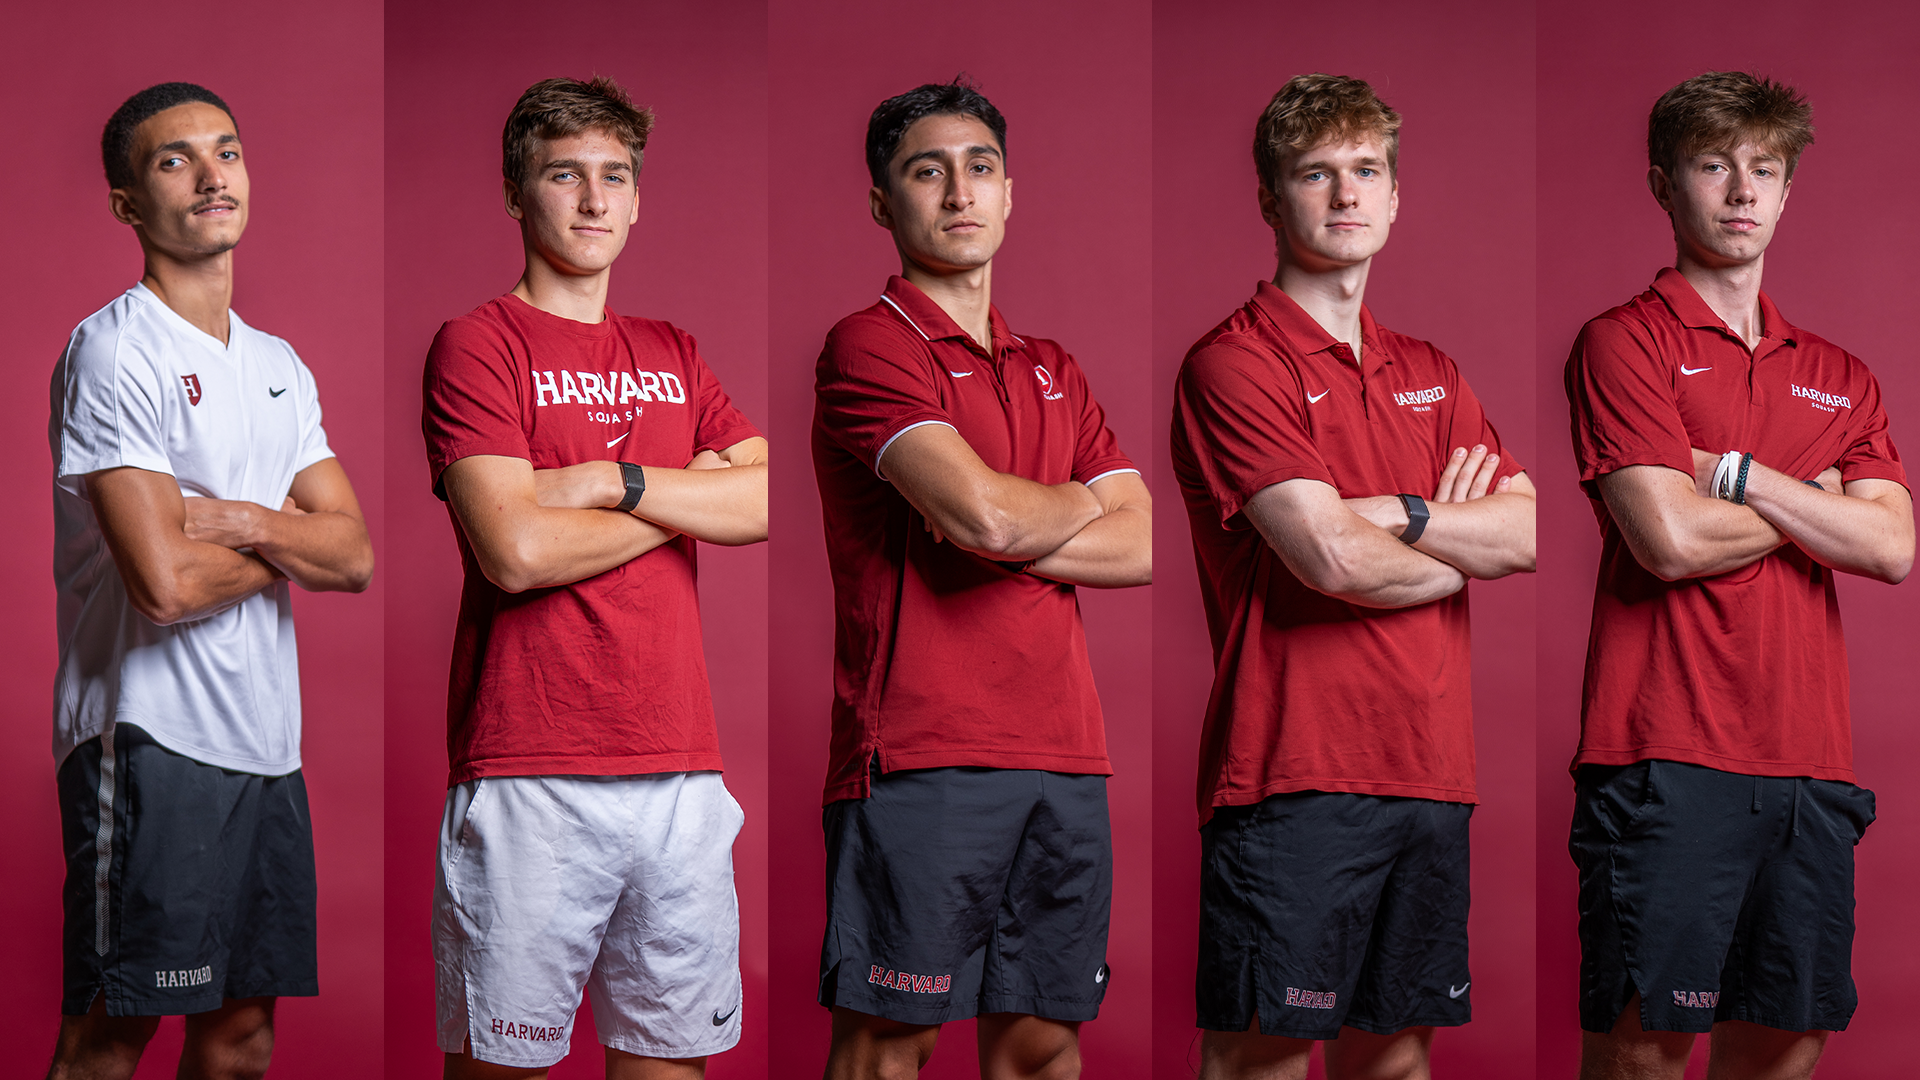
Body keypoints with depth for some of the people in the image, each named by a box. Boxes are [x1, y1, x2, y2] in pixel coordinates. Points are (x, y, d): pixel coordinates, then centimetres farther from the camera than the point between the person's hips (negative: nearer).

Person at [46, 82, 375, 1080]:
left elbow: (354, 556, 7)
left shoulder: (279, 366, 16)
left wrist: (236, 520, -11)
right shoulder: (111, 351, -9)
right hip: (149, 736, -8)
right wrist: (286, 540, 0)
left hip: (266, 738, 8)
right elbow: (164, 582, -18)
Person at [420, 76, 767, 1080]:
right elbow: (516, 551, -14)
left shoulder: (671, 354, 18)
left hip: (680, 768, 5)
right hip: (527, 775, -5)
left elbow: (769, 500, 3)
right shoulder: (477, 344, -1)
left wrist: (616, 481, -9)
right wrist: (690, 497, -3)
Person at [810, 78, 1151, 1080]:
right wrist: (1079, 503, 5)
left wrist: (1003, 539, -7)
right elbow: (986, 512, -17)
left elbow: (1141, 545, 9)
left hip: (1063, 753, 7)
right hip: (920, 756, -7)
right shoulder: (869, 347, -3)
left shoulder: (1051, 370, 20)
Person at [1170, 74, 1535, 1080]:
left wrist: (1391, 514, -9)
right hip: (1292, 775, -7)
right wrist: (1460, 547, 1)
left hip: (1429, 770, 7)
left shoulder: (1428, 373, 18)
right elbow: (1333, 559, -16)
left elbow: (1527, 533, 5)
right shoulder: (1234, 364, -6)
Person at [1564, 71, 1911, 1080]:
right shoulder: (1625, 342, 1)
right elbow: (1670, 539, -12)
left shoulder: (1838, 375, 19)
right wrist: (1811, 504, 3)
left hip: (1810, 765, 6)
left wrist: (1738, 475, -5)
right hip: (1667, 758, -6)